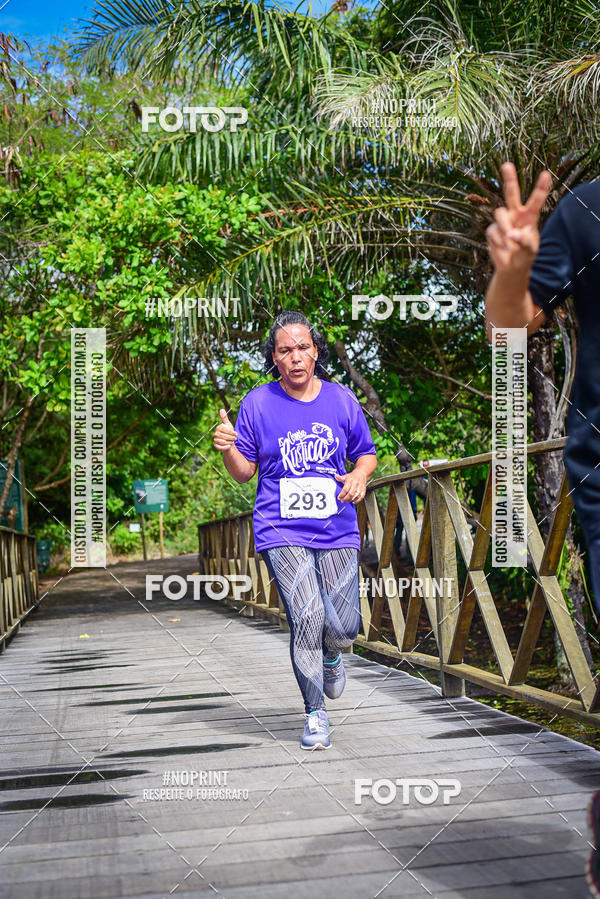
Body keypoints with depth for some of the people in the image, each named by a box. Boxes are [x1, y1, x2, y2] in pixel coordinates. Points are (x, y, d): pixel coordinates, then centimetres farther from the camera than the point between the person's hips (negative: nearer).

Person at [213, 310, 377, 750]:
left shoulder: (341, 399, 4)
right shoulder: (258, 403, 0)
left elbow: (367, 453, 14)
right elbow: (245, 472, 5)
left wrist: (359, 475, -8)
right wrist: (228, 448, -16)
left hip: (337, 530, 2)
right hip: (281, 530, -2)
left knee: (344, 627, -2)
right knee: (306, 618, -14)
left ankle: (330, 658, 38)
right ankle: (315, 714, 7)